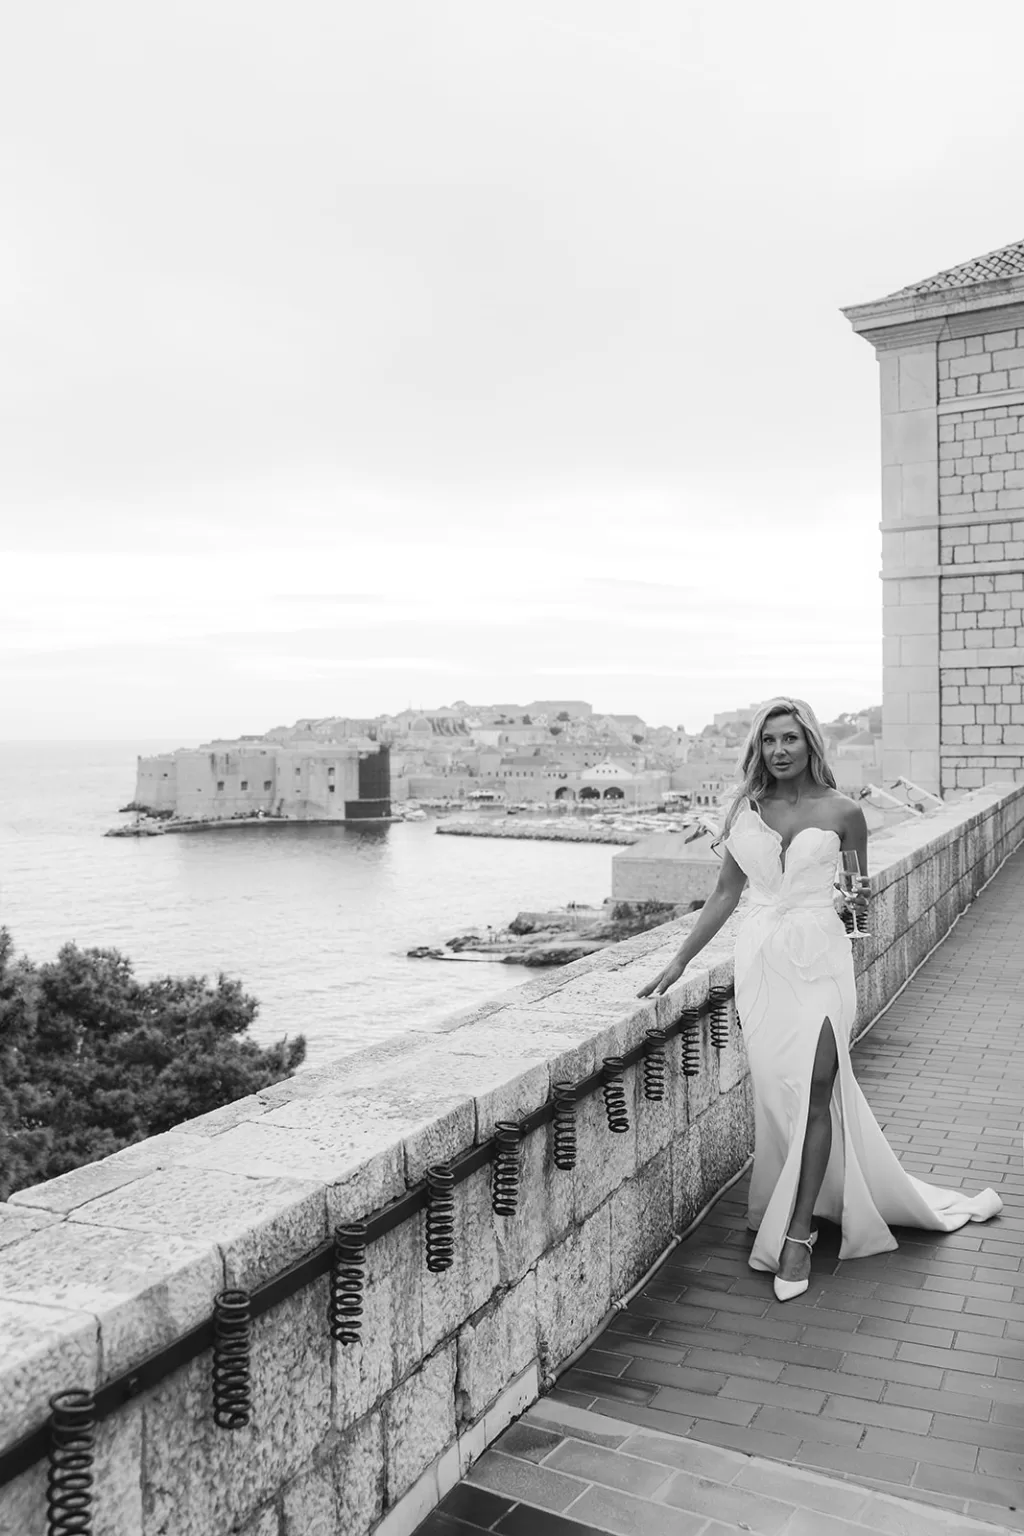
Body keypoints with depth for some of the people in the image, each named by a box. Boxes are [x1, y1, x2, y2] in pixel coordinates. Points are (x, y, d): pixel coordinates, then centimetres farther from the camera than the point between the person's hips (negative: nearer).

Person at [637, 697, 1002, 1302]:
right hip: (762, 958, 2)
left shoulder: (841, 812, 1)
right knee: (777, 1089, 4)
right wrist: (679, 963, 9)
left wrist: (861, 901, -8)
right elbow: (725, 894, 11)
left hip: (819, 959, -2)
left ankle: (797, 1233, 4)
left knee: (815, 1089, -8)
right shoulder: (745, 809, 6)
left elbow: (858, 890, 15)